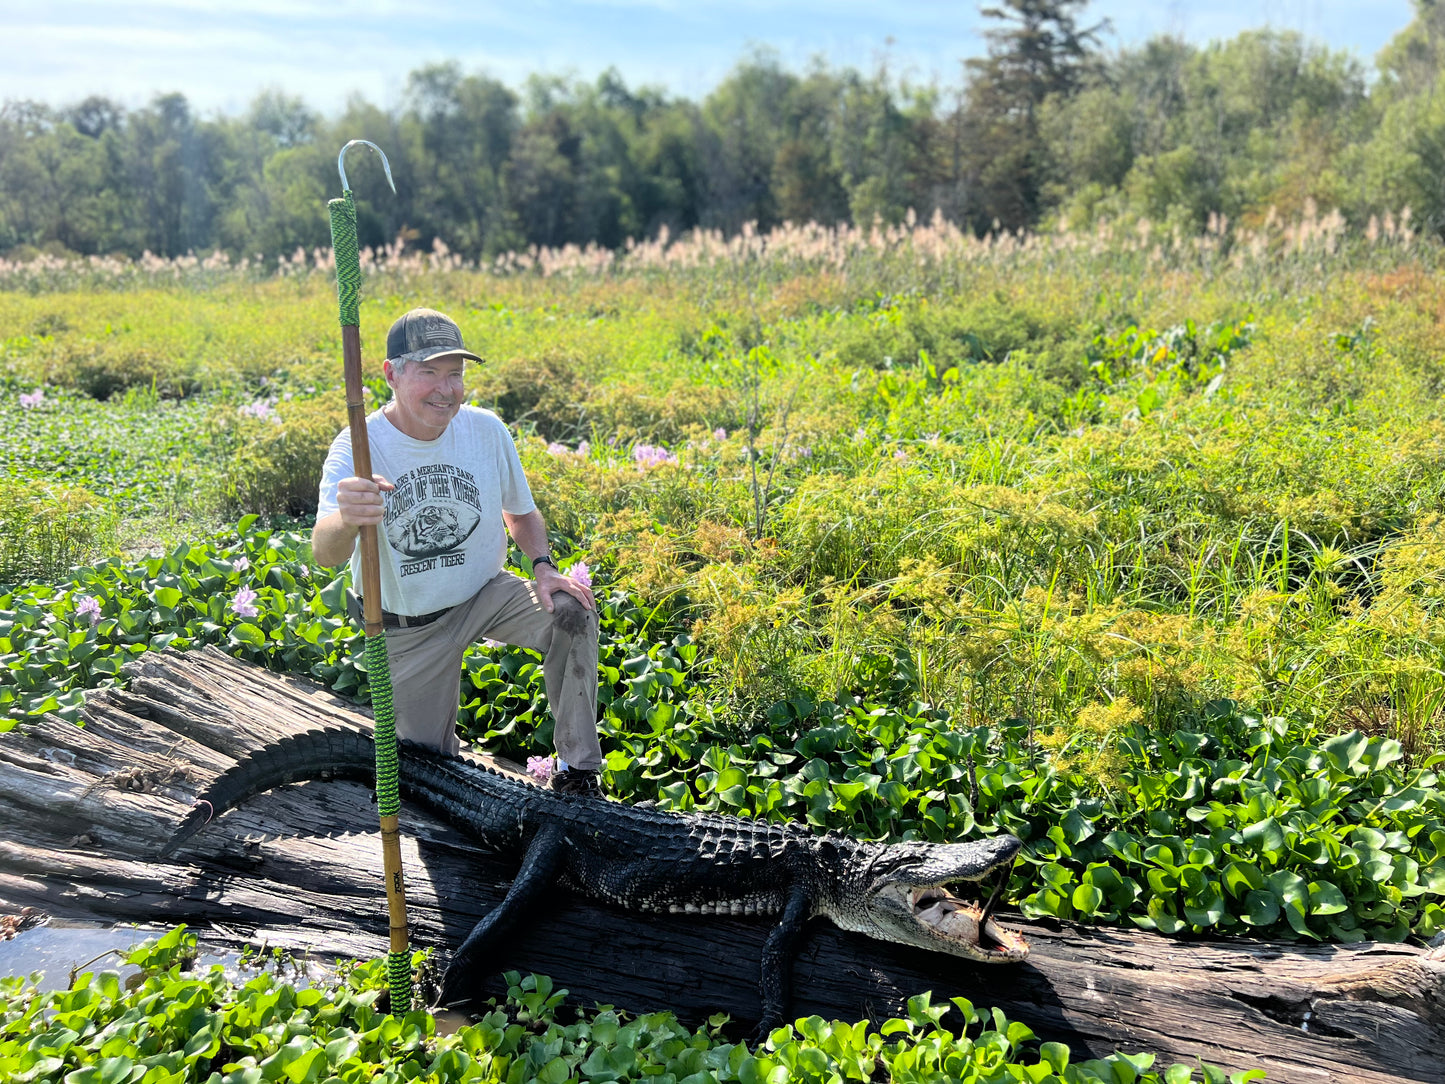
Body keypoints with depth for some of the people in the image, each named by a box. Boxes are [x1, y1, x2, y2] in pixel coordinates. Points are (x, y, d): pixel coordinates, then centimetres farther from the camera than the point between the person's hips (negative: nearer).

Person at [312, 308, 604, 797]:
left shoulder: (486, 430, -13)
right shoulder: (359, 446, -21)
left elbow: (521, 511, 6)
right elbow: (324, 553, -37)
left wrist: (543, 567, -14)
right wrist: (346, 521, -62)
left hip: (483, 595, 2)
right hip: (407, 625, -1)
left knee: (572, 613, -26)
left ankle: (578, 772, -14)